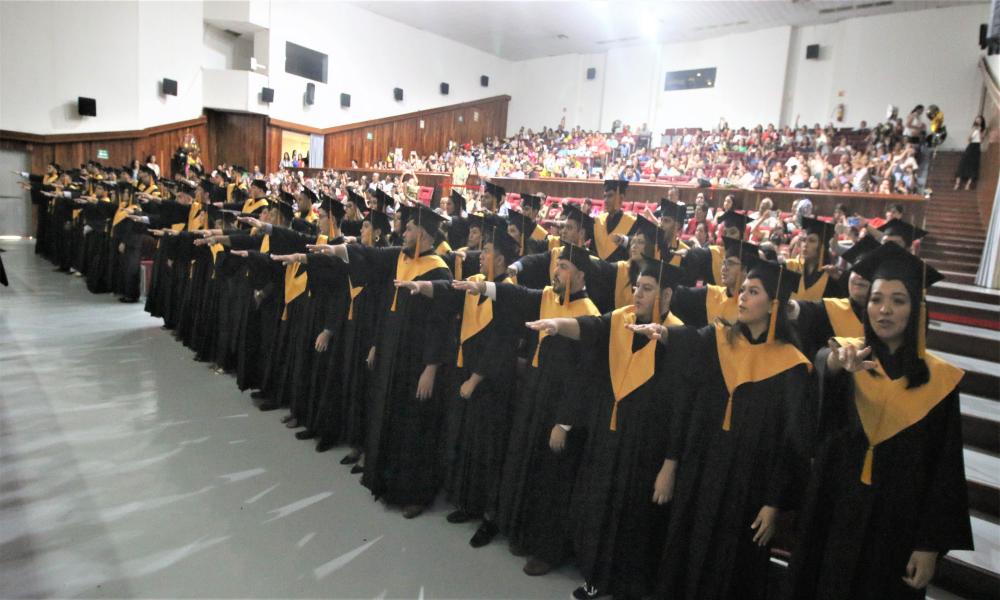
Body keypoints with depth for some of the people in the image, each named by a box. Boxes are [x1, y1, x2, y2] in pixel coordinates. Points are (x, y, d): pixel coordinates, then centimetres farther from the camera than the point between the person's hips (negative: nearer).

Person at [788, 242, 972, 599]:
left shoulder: (938, 379, -2)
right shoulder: (847, 355, -2)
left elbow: (946, 470, -1)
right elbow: (823, 367, -28)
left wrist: (931, 544, -4)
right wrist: (836, 362, -51)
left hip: (898, 524, 0)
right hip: (835, 512, 0)